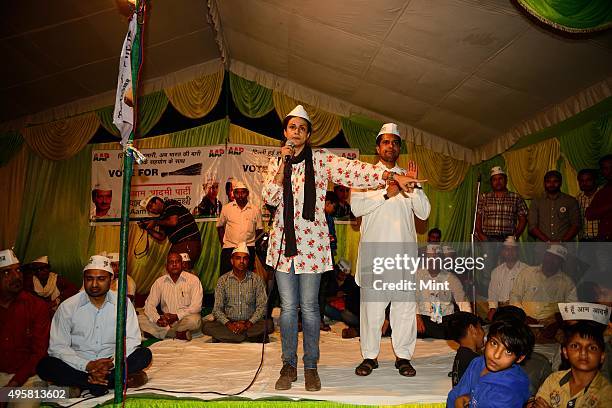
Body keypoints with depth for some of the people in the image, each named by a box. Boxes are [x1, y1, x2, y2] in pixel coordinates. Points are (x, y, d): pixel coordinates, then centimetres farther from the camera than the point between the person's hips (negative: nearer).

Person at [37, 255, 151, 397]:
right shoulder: (67, 307, -4)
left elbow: (131, 339, -6)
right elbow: (57, 347, -7)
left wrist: (112, 363, -23)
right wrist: (87, 365, -21)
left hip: (111, 364, 0)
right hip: (79, 366, 0)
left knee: (144, 354, -24)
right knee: (44, 366, -27)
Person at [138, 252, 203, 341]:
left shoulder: (193, 280, -4)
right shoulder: (159, 282, 7)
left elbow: (196, 306, -11)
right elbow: (149, 304, 2)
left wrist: (176, 316, -22)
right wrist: (157, 319, -18)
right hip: (165, 321, 4)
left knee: (194, 320, -36)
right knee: (141, 319, -17)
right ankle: (180, 334, -23)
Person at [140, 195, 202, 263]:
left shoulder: (171, 205, -1)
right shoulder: (162, 216, 21)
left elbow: (173, 222, -17)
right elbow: (161, 237, 18)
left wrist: (155, 222, -4)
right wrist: (148, 229, 6)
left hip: (188, 243, -9)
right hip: (177, 245, 9)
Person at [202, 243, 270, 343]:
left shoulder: (257, 279, 2)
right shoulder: (223, 280, 4)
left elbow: (262, 307, -3)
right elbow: (217, 309, 0)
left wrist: (248, 324, -19)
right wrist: (228, 324, -19)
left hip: (250, 323, -1)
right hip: (229, 322, 1)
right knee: (206, 326, -27)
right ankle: (249, 337, -23)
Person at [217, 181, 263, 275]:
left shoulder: (255, 210, 5)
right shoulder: (226, 208, 6)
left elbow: (259, 229, 12)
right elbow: (220, 226, 15)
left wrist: (255, 244, 2)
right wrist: (222, 242, 6)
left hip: (248, 247, 0)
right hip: (229, 247, 0)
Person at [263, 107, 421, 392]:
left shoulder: (320, 159, 0)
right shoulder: (276, 163, 10)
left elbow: (354, 171, -12)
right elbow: (270, 198, -2)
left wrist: (391, 175, -24)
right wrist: (283, 163, -9)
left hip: (311, 241, -2)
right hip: (283, 241, 3)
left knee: (309, 307, 2)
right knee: (288, 307, 7)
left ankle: (310, 367, 18)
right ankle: (289, 365, 21)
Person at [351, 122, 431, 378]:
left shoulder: (408, 176, 16)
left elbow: (424, 213, 7)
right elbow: (356, 208, -6)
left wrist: (412, 187, -6)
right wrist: (386, 193, -13)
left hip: (404, 248, 2)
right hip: (373, 249, -2)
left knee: (405, 303, 2)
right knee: (371, 302, 0)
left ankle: (403, 355, 14)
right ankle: (369, 356, 11)